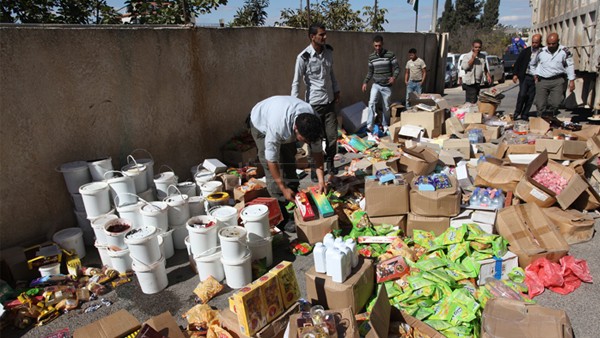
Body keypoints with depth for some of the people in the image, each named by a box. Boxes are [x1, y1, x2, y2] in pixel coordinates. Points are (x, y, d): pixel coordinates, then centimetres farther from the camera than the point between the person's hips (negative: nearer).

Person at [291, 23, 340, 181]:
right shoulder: (303, 57, -14)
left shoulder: (329, 51, 4)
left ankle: (330, 162, 30)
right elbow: (296, 82, -12)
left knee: (332, 136, 8)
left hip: (329, 101, 5)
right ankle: (314, 168, 19)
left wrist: (336, 91, 19)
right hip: (313, 103, -5)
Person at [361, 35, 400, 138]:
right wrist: (365, 82, 2)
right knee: (372, 103, -20)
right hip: (376, 85, 1)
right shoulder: (371, 57, 3)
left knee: (386, 107, 9)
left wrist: (394, 77, -26)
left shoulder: (390, 55, -8)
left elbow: (397, 68, -6)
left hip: (387, 86, -1)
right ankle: (369, 128, -21)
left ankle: (385, 125, 31)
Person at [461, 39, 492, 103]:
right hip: (470, 83, -7)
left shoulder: (482, 56, 15)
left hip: (479, 83, 7)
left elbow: (485, 68, 27)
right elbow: (464, 67, -20)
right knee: (471, 101, -13)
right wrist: (473, 58, -17)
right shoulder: (467, 56, -5)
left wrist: (488, 75, 17)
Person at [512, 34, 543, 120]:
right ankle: (517, 113, 1)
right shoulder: (526, 51, 4)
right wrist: (515, 74, -2)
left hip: (536, 78, 0)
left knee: (530, 98, 4)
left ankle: (524, 115, 14)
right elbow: (518, 62, 7)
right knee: (522, 94, -12)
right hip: (525, 76, 0)